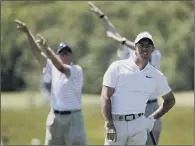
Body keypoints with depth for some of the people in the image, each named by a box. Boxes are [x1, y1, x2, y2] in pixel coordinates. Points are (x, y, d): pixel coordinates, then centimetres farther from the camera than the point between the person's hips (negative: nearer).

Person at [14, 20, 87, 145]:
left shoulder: (77, 70, -9)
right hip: (55, 117, 6)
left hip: (73, 117, -6)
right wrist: (28, 32, -9)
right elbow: (37, 52, 1)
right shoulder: (53, 68, 7)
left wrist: (47, 50, -36)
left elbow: (62, 69, -29)